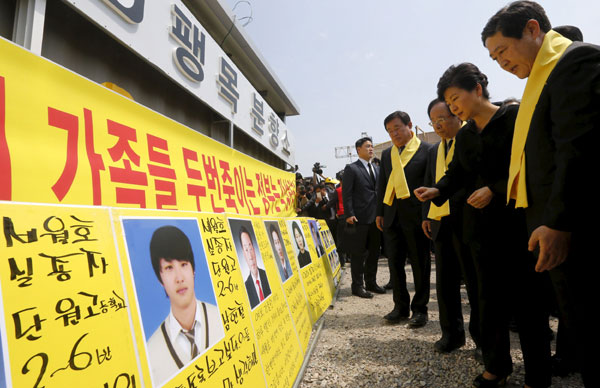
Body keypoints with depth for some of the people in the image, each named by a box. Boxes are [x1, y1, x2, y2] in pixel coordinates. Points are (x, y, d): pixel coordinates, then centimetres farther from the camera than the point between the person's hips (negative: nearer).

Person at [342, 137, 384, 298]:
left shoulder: (376, 169, 18)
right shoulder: (352, 169, -3)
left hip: (375, 217, 7)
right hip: (360, 218, -7)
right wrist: (349, 214, -17)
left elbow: (379, 191, 19)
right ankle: (357, 286, 9)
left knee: (374, 252, 14)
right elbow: (346, 194, -9)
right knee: (358, 253, 0)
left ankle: (371, 282, 26)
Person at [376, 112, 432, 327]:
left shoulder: (426, 150, 0)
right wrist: (380, 212, 11)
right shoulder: (386, 154, 16)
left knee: (420, 263, 4)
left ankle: (420, 309, 16)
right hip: (392, 216, 5)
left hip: (416, 215, -5)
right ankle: (401, 306, 21)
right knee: (395, 262, 9)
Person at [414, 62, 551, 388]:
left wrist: (495, 190, -17)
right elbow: (456, 174, 13)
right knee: (490, 296, 9)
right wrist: (437, 191, -6)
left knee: (526, 298, 2)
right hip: (481, 224, 5)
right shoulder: (464, 135, 14)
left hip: (517, 222, -5)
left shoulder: (516, 117, -4)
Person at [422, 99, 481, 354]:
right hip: (440, 223, 7)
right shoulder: (434, 151, 18)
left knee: (475, 280, 3)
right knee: (445, 281, 12)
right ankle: (452, 333, 25)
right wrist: (426, 215, 11)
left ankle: (482, 336, 18)